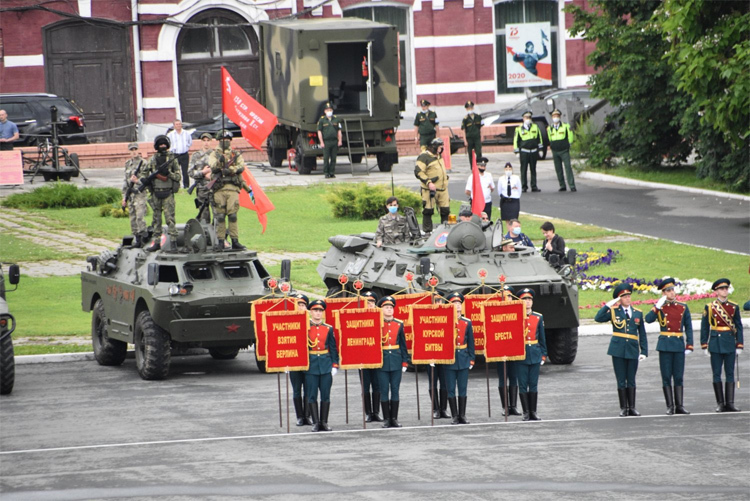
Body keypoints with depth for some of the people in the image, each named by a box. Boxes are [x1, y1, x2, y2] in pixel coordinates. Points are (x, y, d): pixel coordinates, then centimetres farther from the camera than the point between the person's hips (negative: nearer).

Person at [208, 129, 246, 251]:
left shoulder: (236, 154, 16)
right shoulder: (214, 154, 12)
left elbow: (241, 166, 0)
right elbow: (213, 167, -6)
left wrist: (230, 170, -16)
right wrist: (218, 160, -26)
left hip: (233, 188, 1)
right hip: (219, 189, -1)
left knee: (233, 215, -5)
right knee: (220, 216, -2)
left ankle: (235, 241, -5)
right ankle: (220, 241, 2)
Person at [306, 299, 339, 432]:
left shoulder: (329, 329, 7)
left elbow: (333, 348, 8)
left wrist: (335, 365, 1)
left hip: (326, 365, 2)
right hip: (311, 365, -2)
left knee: (325, 395, 4)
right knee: (312, 395, 0)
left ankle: (324, 422, 10)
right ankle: (316, 422, 5)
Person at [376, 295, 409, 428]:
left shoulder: (399, 324, 7)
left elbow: (403, 345, 10)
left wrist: (404, 362, 5)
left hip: (396, 361, 2)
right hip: (382, 361, -2)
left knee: (395, 390, 4)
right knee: (384, 391, 0)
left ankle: (394, 418, 10)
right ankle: (386, 419, 6)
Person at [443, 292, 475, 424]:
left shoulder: (467, 323, 6)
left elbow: (471, 343, 9)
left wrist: (471, 359, 5)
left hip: (464, 359, 2)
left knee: (463, 389, 5)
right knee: (451, 389, 1)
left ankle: (462, 415, 11)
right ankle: (455, 416, 7)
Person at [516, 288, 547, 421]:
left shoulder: (539, 318, 8)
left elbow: (542, 338, 12)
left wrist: (543, 355, 9)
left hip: (535, 354, 3)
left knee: (533, 385, 6)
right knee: (523, 385, 0)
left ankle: (533, 412, 11)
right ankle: (526, 413, 5)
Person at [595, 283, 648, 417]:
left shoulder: (637, 313, 10)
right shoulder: (613, 312, 4)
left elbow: (642, 334, 11)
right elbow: (598, 318, -11)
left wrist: (644, 352, 3)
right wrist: (608, 305, -14)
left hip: (633, 351, 2)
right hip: (618, 350, -2)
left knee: (631, 381, 6)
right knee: (621, 381, 1)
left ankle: (632, 408, 10)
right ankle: (623, 408, 7)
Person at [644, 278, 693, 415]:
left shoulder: (683, 308, 7)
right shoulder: (660, 307, 2)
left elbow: (688, 328, 9)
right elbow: (648, 319, -14)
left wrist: (689, 346, 2)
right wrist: (658, 307, -20)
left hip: (679, 345, 2)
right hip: (665, 345, -2)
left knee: (678, 377, 3)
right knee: (666, 377, 0)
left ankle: (679, 406, 7)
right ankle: (670, 406, 3)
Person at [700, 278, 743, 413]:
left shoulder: (734, 307, 6)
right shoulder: (709, 307, 2)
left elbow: (738, 326, 8)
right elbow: (704, 327, 4)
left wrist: (739, 345, 2)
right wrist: (704, 345, 0)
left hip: (730, 344, 1)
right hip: (715, 343, -1)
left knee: (730, 374, 0)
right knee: (717, 374, 0)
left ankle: (730, 403, 1)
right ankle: (720, 403, 5)